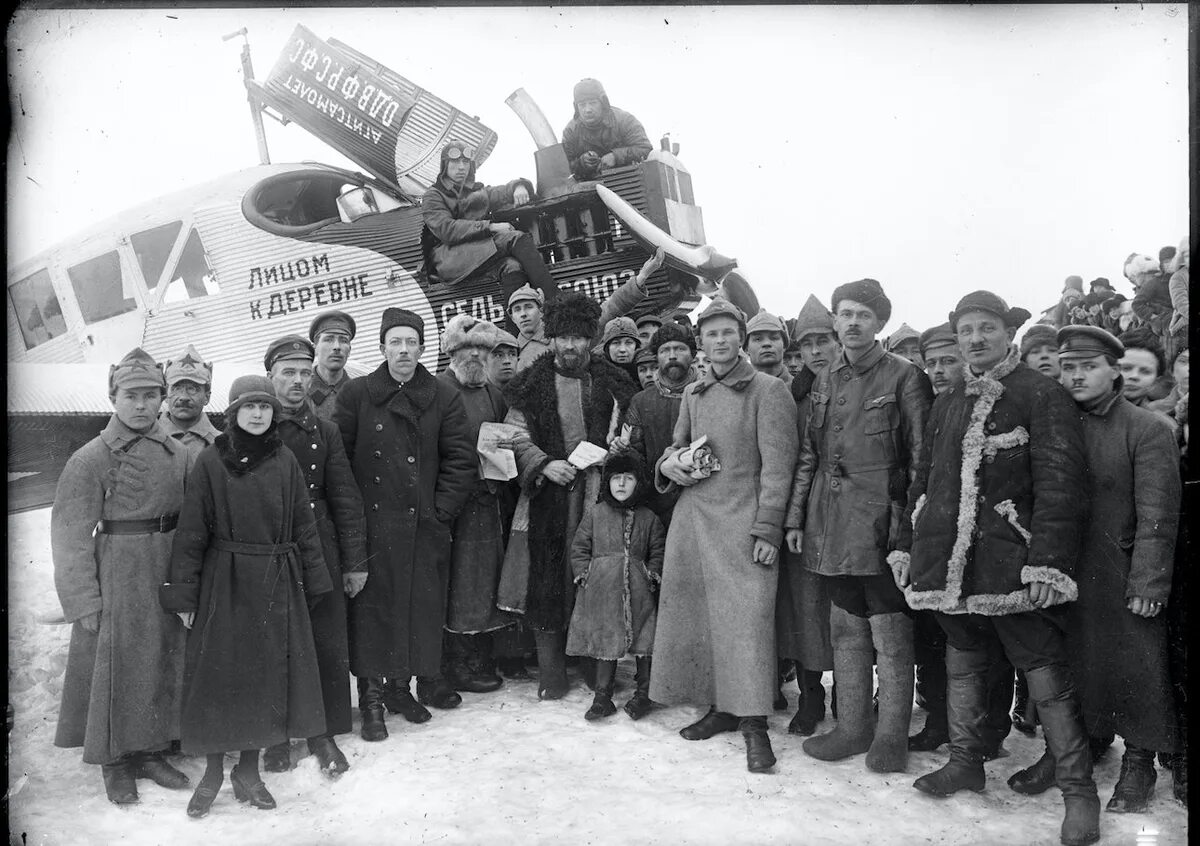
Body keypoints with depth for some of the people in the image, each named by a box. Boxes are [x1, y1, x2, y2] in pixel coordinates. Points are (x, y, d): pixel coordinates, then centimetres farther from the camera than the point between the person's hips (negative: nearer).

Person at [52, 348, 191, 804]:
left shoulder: (178, 454, 3)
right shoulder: (90, 458, -9)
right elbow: (71, 536, -9)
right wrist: (83, 601, -12)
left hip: (169, 575, 4)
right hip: (117, 576, -4)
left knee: (164, 664, 12)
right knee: (116, 667, 5)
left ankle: (150, 750, 30)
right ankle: (114, 762, 23)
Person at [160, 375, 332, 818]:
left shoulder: (285, 461, 2)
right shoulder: (210, 461, -4)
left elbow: (304, 527, 5)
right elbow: (191, 532, -4)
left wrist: (313, 584, 3)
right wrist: (183, 594, -6)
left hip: (277, 585, 2)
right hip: (223, 584, -2)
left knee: (268, 674, 8)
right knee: (219, 674, 5)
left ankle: (249, 771, 26)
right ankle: (212, 771, 25)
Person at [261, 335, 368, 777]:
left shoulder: (324, 431, 7)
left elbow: (345, 499, 7)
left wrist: (354, 561, 4)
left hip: (319, 553, 2)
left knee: (327, 644, 5)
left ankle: (324, 733, 20)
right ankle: (276, 736, 23)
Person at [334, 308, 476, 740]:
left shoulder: (444, 398, 5)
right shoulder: (356, 394, 3)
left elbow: (462, 461, 3)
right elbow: (337, 458, 1)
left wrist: (440, 509, -4)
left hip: (424, 526, 1)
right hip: (370, 523, -1)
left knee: (420, 607, 5)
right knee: (371, 606, 0)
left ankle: (401, 685, 22)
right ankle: (372, 697, 10)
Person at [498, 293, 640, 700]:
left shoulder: (613, 383, 9)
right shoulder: (532, 384, 6)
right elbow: (517, 436, 2)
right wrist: (544, 464, -13)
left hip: (599, 493, 1)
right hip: (548, 494, 0)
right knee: (547, 575, -1)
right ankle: (551, 669, 10)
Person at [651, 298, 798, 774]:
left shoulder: (768, 391, -2)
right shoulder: (693, 394, 16)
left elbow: (777, 465, -7)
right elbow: (677, 445, 28)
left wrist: (767, 528, -14)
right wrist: (670, 463, 3)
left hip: (742, 520, -6)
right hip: (692, 517, 6)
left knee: (746, 614, -9)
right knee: (695, 612, 6)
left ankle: (753, 723, -1)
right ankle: (721, 707, 19)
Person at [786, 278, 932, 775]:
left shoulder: (904, 377, -3)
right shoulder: (825, 381, 13)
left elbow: (920, 457, -6)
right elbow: (808, 454, 13)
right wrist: (795, 518, 9)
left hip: (881, 522, -5)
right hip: (830, 524, 6)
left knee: (890, 632, 2)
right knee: (846, 629, 13)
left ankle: (891, 734, 15)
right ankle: (852, 726, 25)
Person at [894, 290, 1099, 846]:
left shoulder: (1042, 396, -4)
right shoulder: (948, 404, 15)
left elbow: (1059, 485, -12)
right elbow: (924, 479, 19)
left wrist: (1048, 563, -19)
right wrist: (908, 546, 14)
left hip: (1012, 565, -6)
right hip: (950, 565, 6)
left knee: (1046, 676, 1)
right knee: (962, 664, 17)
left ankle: (1078, 788, 15)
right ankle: (965, 762, 33)